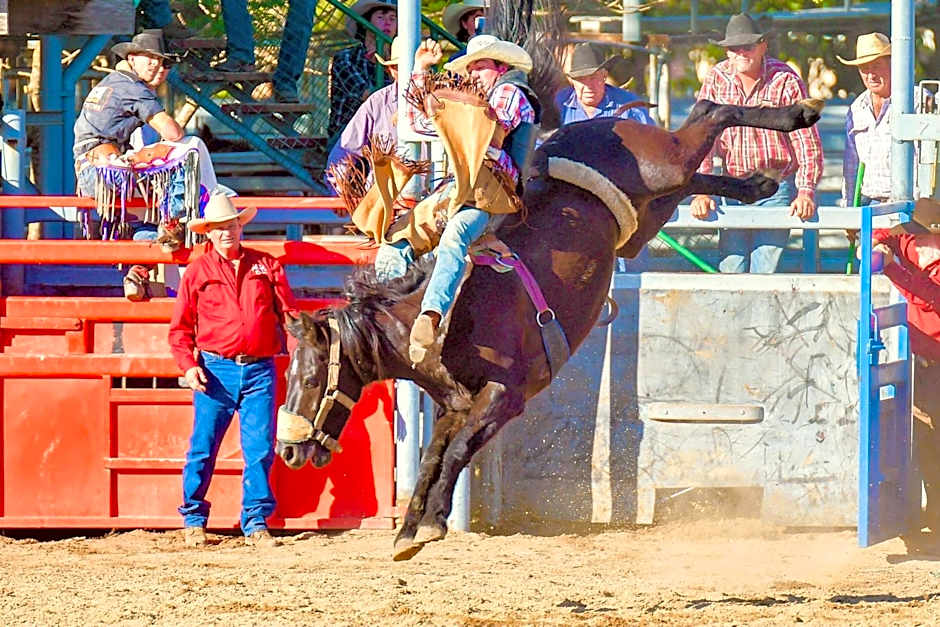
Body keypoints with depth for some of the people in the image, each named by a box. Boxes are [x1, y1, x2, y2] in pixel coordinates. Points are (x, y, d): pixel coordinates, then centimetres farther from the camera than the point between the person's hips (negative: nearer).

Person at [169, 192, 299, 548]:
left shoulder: (266, 266, 10)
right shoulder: (197, 272, 6)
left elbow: (288, 314, 10)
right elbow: (180, 328, 7)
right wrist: (188, 365, -7)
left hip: (259, 370, 1)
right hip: (215, 369, -1)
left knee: (260, 449, -1)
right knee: (203, 447, 1)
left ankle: (256, 522, 6)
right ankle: (193, 519, 14)